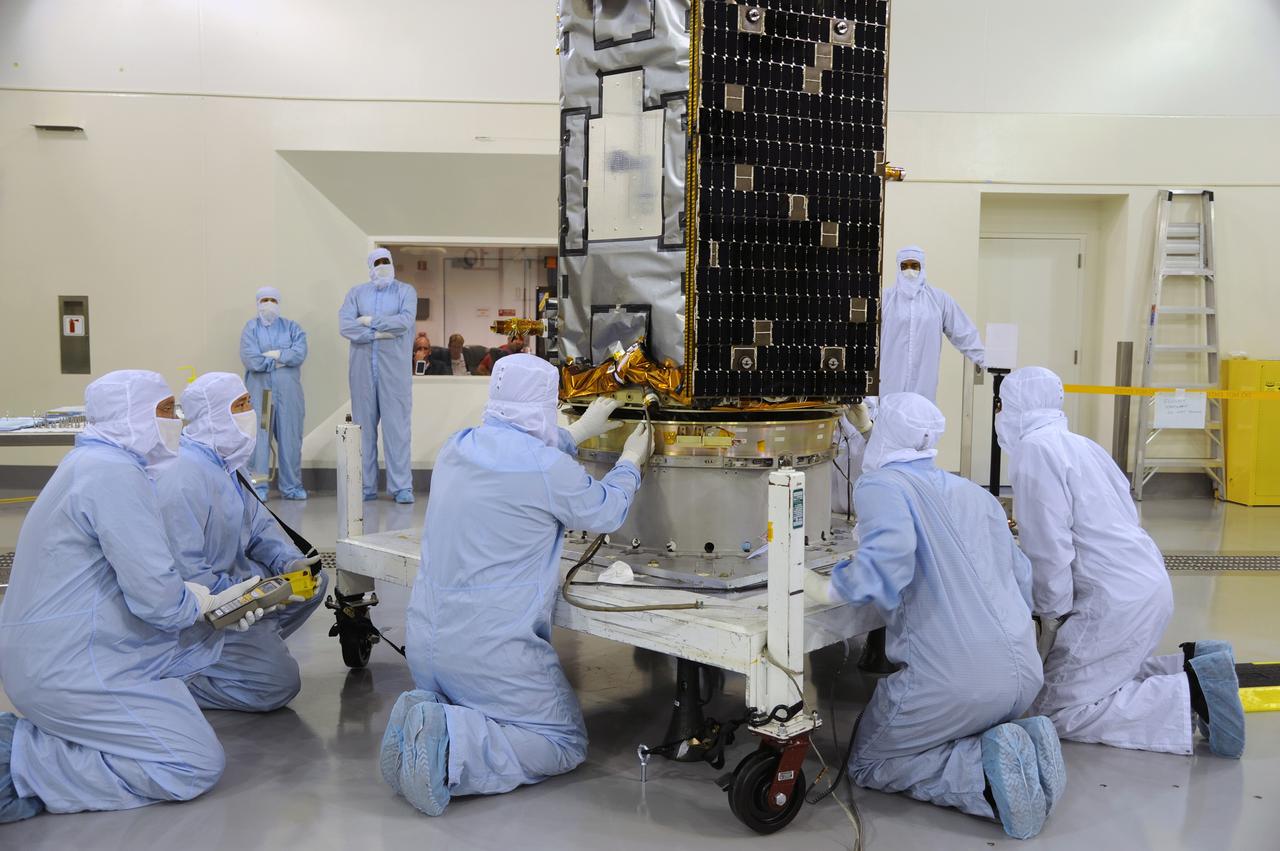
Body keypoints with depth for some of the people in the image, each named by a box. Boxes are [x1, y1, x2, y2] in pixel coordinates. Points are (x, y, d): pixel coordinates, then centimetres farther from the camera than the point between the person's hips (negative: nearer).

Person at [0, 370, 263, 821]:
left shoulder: (95, 463, 14)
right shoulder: (116, 473, -20)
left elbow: (137, 573, 20)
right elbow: (156, 595, -25)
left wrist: (215, 601, 11)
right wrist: (202, 604, -2)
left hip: (49, 656, 11)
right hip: (72, 670, -11)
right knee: (199, 765, -9)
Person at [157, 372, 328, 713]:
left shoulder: (224, 467, 6)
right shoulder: (184, 480, -26)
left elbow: (260, 524, 10)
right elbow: (186, 570, -29)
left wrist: (289, 562, -8)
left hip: (232, 579, 9)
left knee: (313, 582, 7)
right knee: (280, 684, -11)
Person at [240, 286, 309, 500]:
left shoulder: (292, 327, 13)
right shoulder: (250, 328, 8)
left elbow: (300, 353, -5)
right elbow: (249, 359, -8)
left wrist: (271, 355, -9)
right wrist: (281, 361, -6)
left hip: (288, 391, 2)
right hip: (259, 390, -2)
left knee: (290, 437, 3)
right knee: (258, 436, -5)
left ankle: (291, 486, 10)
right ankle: (258, 486, 1)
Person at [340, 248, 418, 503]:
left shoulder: (406, 291, 8)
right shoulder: (356, 292, 12)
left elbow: (406, 321, -10)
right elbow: (345, 325, -3)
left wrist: (370, 321, -8)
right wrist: (379, 333, -11)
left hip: (395, 367, -2)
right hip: (362, 367, 2)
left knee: (397, 425, -3)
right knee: (364, 425, 3)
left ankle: (401, 486, -1)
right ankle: (365, 486, 9)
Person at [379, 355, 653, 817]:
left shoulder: (457, 447, 4)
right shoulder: (551, 469, -16)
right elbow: (605, 513, 3)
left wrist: (579, 432, 37)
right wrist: (631, 461, 22)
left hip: (424, 642, 7)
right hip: (492, 653, -7)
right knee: (566, 746, 8)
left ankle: (428, 721, -1)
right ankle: (455, 745, -15)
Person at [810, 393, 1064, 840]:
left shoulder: (881, 485, -4)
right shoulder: (974, 492, 15)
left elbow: (888, 558, -25)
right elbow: (1023, 581, 18)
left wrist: (833, 586, -9)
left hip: (954, 681, -7)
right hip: (1025, 674, 7)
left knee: (870, 764, 14)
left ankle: (985, 773, -9)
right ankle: (1022, 742, 3)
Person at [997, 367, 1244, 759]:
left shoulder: (1035, 448, -12)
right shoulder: (1078, 444, 17)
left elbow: (1049, 544, -18)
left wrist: (1051, 616, -6)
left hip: (1117, 599, -10)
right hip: (1150, 584, 10)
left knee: (1057, 708, -5)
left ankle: (1193, 690, -11)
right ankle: (1191, 662, 10)